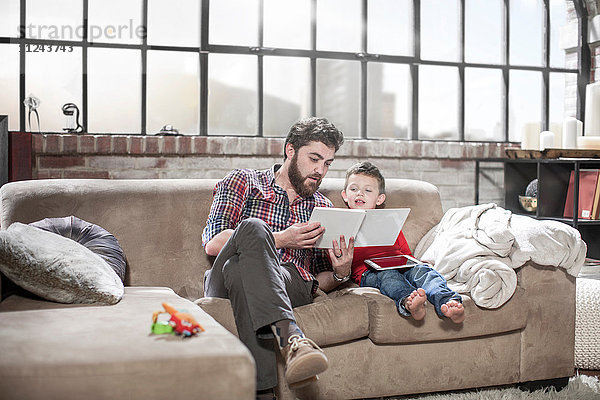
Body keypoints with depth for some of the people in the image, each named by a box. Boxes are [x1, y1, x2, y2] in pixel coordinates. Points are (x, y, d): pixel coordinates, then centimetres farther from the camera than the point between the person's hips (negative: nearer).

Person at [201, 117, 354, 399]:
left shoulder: (322, 208, 25)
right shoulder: (243, 182, 14)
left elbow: (320, 281, 24)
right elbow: (212, 243, -1)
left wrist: (339, 273, -1)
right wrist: (280, 240, -10)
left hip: (292, 284, 2)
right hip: (224, 282, -1)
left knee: (239, 268, -34)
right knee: (253, 227, -34)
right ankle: (291, 337, -50)